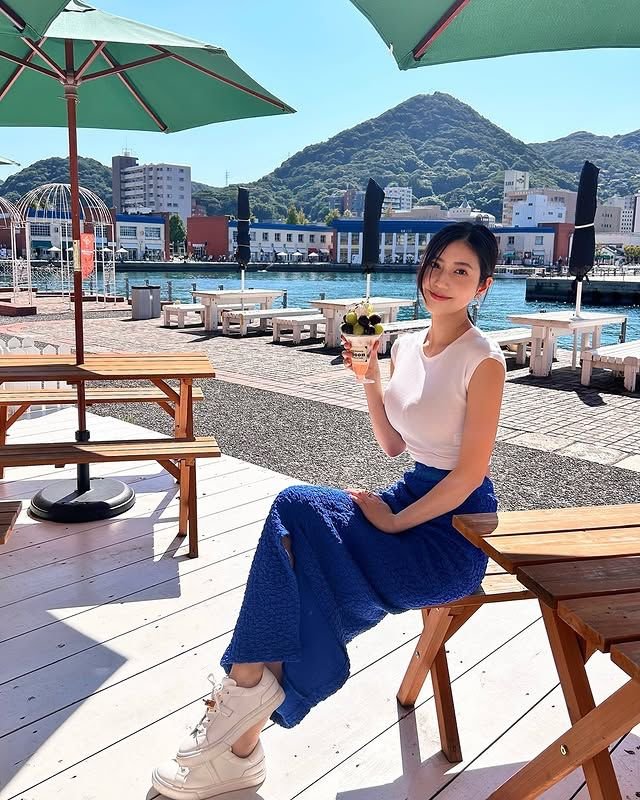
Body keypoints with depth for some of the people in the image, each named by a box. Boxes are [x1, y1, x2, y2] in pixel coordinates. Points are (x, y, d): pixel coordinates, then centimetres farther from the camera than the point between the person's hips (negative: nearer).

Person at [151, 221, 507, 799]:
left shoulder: (483, 361, -13)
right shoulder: (407, 346, 8)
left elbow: (471, 471, -15)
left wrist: (393, 522, -13)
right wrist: (370, 380, 0)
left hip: (457, 525, -6)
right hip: (412, 494, 7)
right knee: (295, 512, -20)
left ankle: (249, 688, -3)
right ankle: (243, 733, -16)